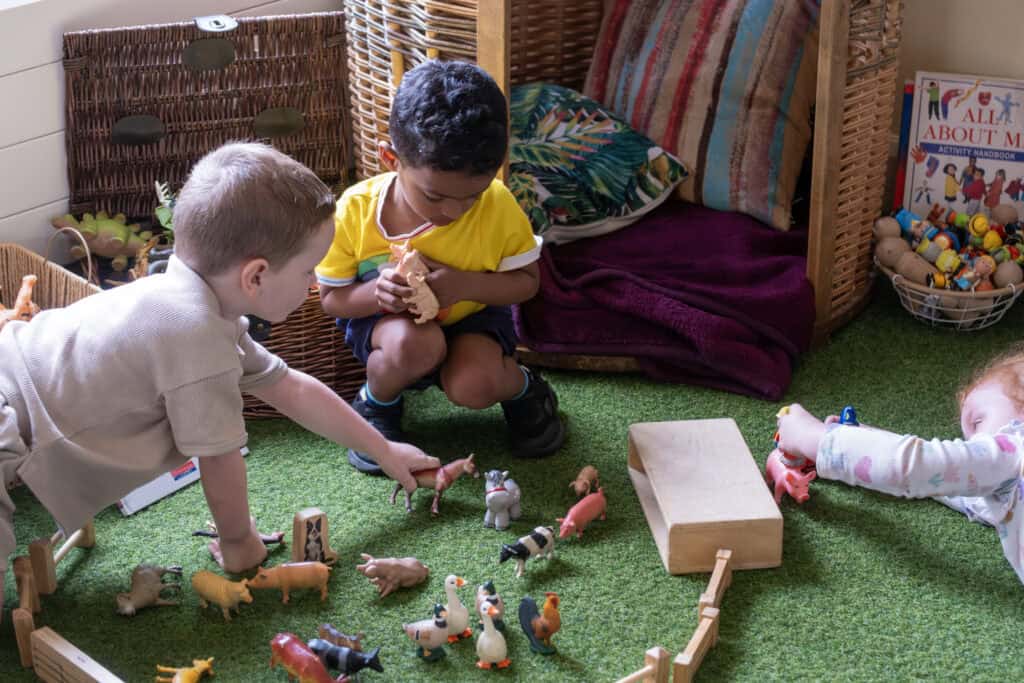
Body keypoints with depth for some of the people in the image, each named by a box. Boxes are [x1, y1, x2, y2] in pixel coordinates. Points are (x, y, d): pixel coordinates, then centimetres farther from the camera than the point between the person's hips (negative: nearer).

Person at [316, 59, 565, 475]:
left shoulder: (499, 207, -23)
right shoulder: (355, 211, -24)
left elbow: (527, 281, -9)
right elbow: (332, 298, -11)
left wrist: (464, 285, -29)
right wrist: (376, 294, -35)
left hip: (471, 316, 1)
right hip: (387, 319, 0)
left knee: (472, 386, -30)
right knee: (414, 344, -36)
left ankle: (523, 389, 8)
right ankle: (376, 404, 0)